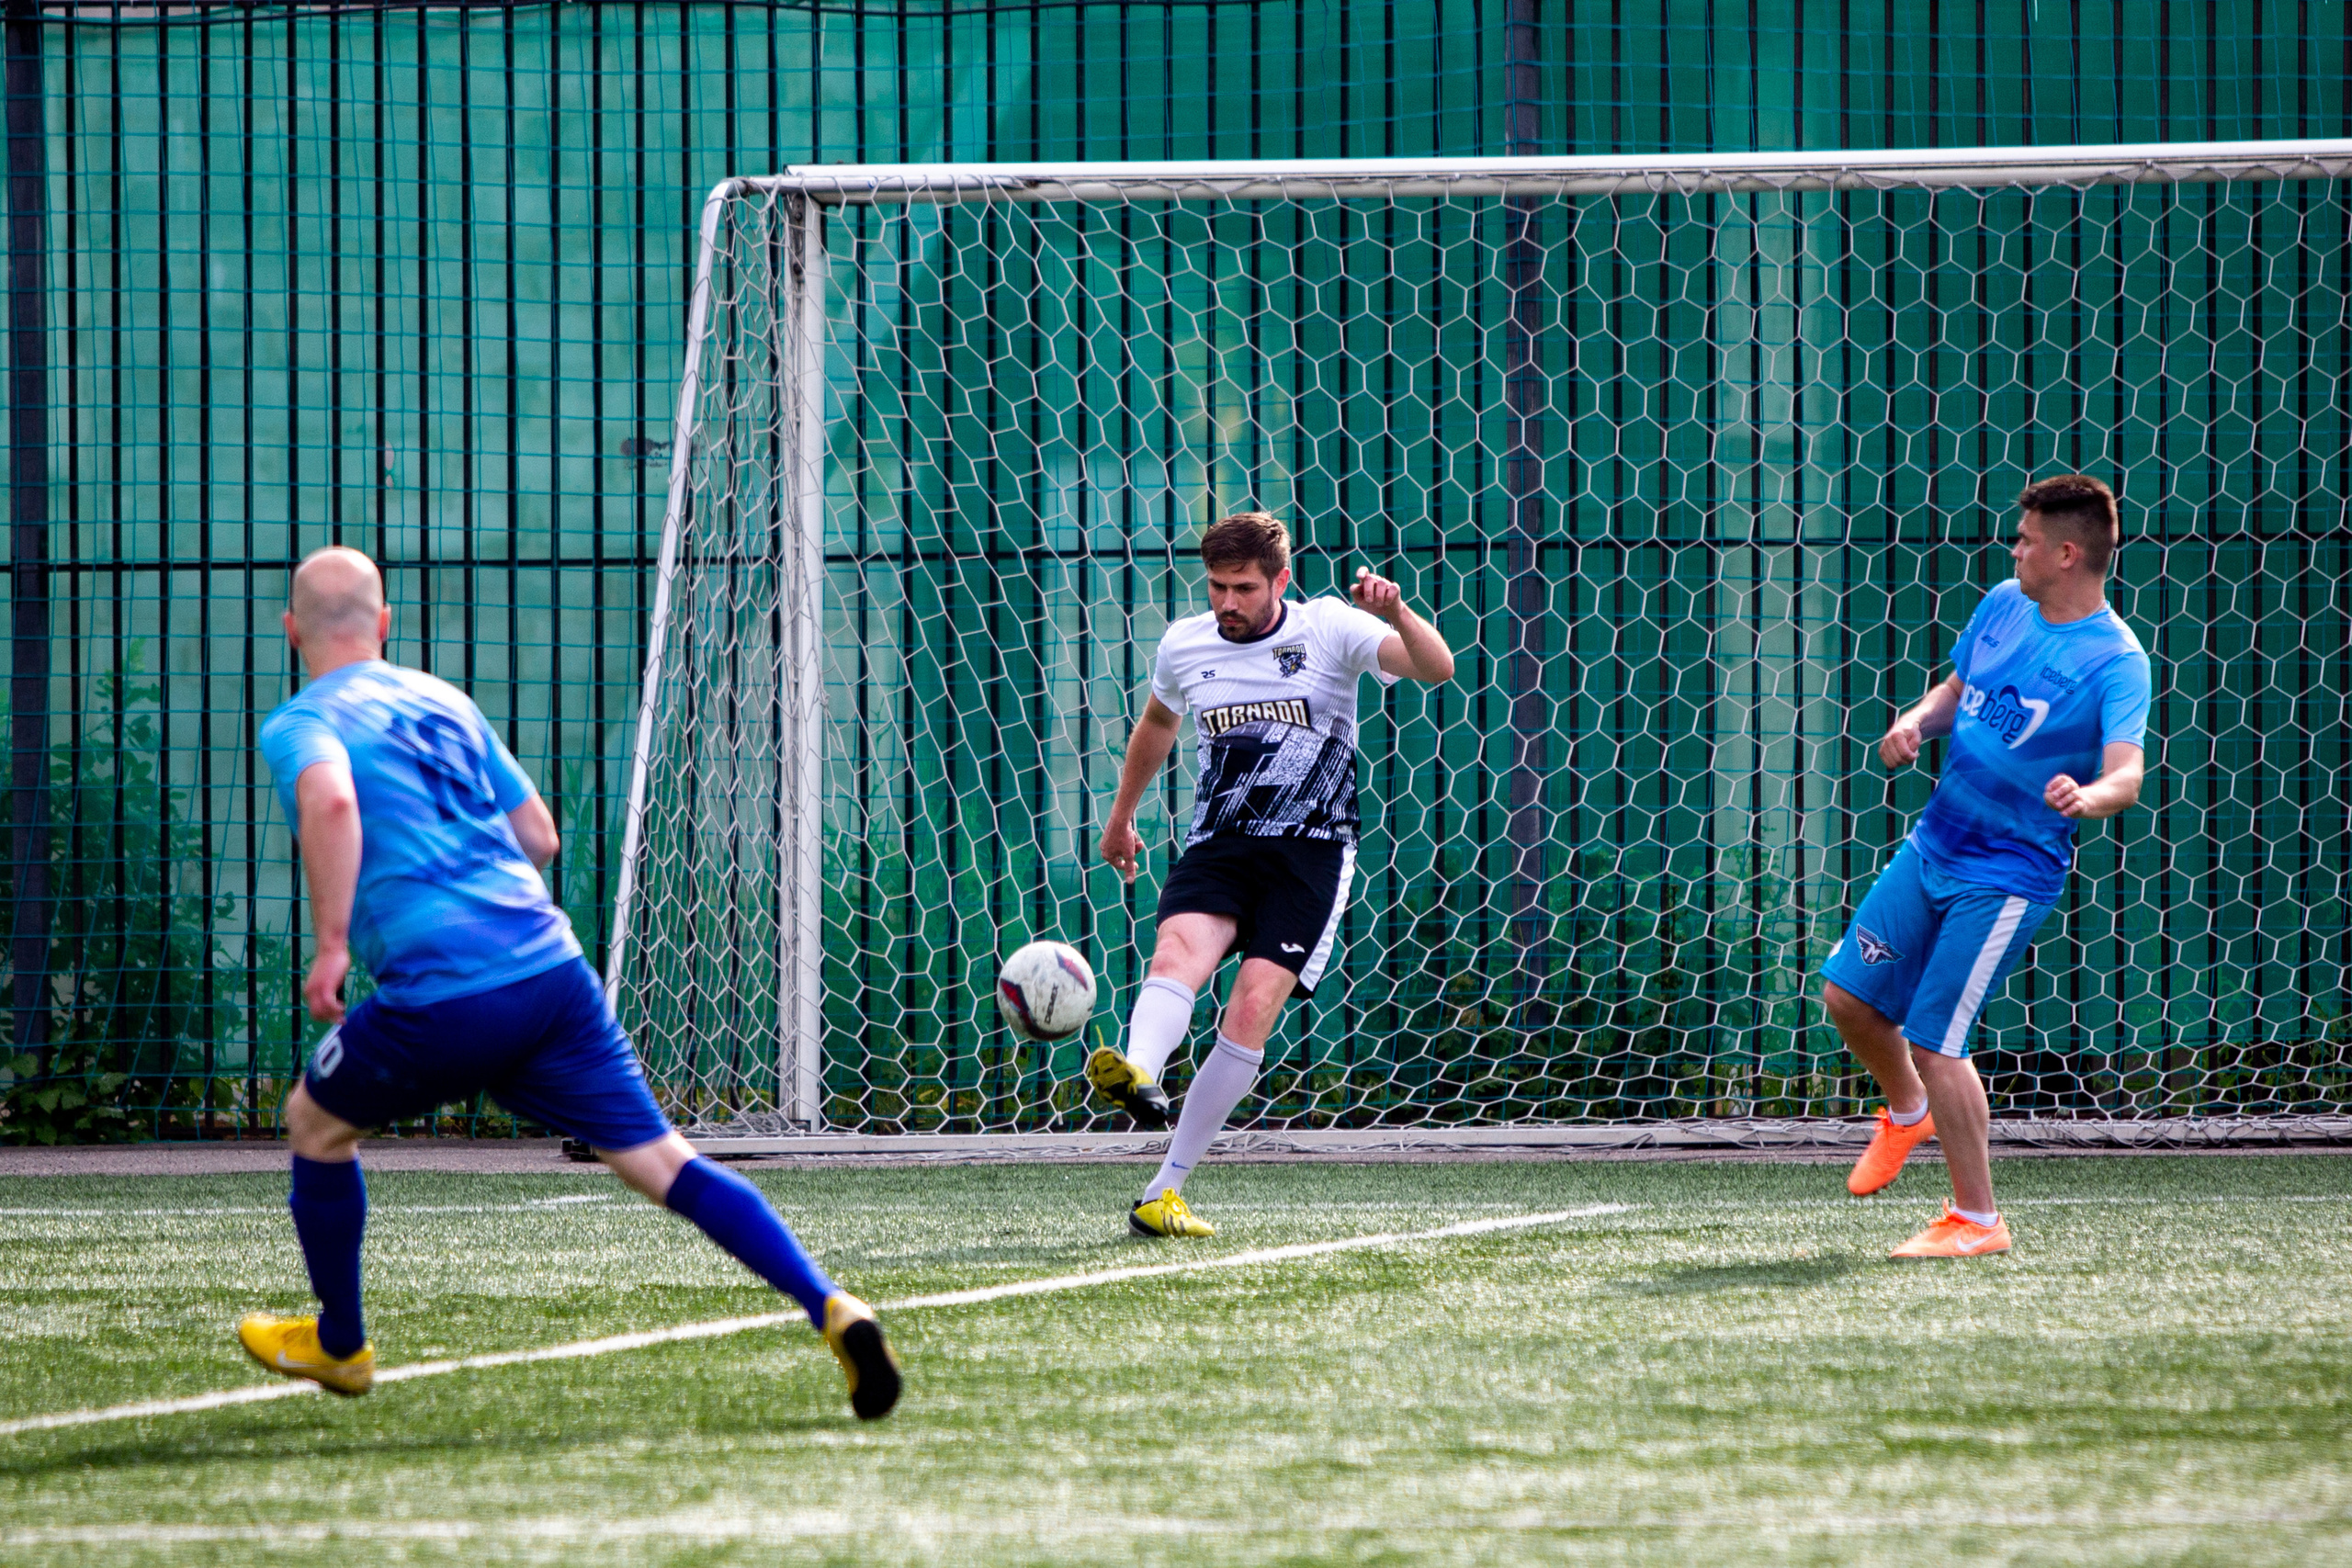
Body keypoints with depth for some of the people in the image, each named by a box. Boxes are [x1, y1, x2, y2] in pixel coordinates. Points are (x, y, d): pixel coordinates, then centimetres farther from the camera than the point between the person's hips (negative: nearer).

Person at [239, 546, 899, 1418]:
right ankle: (827, 1307, -17)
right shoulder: (444, 702, 22)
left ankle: (339, 1344, 35)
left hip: (441, 998, -5)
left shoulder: (299, 725, 3)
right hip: (553, 966, 5)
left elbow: (331, 800, -22)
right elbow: (539, 835, 24)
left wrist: (331, 945, -17)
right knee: (660, 1160, 0)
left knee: (315, 1123, 22)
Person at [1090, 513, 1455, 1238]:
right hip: (1218, 845, 3)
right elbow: (1157, 722, 30)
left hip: (1309, 852, -3)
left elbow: (1437, 668, -15)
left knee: (1252, 1009, -17)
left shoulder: (1329, 628, -2)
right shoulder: (1183, 645, 8)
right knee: (1179, 952, -30)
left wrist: (1395, 613, -34)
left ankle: (1163, 1192, -12)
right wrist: (1121, 815, 40)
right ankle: (1138, 1074, -61)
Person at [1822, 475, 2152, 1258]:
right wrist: (1916, 722, -3)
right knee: (1849, 995, 11)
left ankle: (1976, 1221, 4)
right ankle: (1907, 1113, 42)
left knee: (1934, 1041, -10)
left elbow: (2126, 773, -31)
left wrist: (2088, 797, -54)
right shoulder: (2003, 605, 3)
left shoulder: (2114, 661, -19)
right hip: (1933, 843, 7)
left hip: (2007, 876, -7)